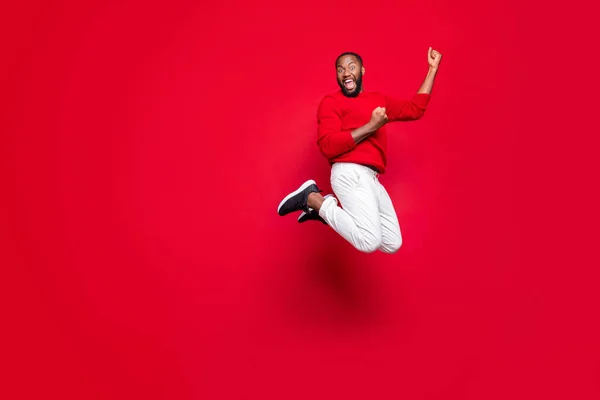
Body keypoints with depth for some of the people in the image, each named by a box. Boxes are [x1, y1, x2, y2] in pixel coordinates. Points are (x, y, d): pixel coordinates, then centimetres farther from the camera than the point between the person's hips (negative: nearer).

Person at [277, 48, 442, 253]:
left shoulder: (379, 99, 24)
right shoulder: (331, 102, 1)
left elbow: (414, 109, 28)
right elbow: (328, 146, -13)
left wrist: (433, 69, 29)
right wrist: (371, 126, -11)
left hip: (371, 179, 8)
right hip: (351, 175, -8)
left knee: (392, 244, 7)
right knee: (369, 242, -21)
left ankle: (330, 205, 10)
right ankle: (313, 198, -6)